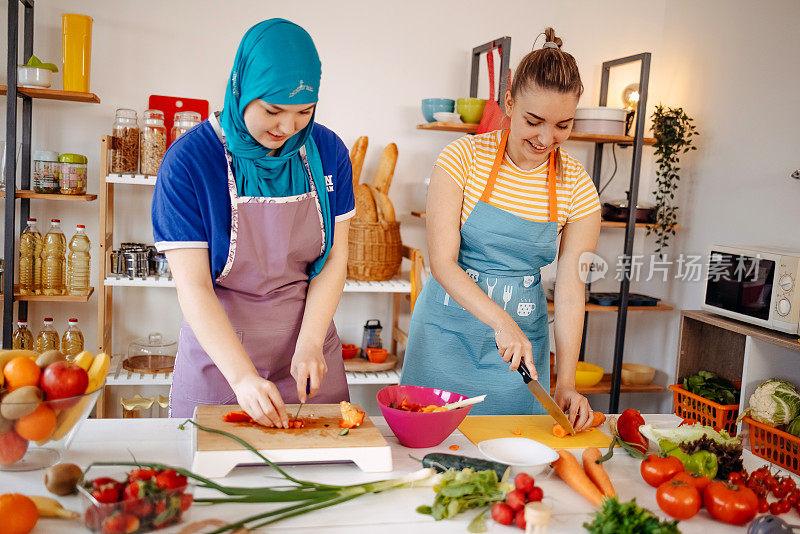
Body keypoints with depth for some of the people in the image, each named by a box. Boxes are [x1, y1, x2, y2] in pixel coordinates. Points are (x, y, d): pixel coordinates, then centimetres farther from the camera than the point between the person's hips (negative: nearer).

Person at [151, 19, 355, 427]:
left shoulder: (327, 152, -5)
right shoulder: (189, 160, -15)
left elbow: (334, 258, -2)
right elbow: (192, 287, -18)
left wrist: (309, 344, -14)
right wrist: (243, 377, -27)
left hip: (308, 337, 3)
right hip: (218, 344, -2)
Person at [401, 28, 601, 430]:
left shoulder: (577, 187, -5)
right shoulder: (464, 157, -11)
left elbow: (570, 292, -6)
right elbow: (442, 262, -15)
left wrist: (566, 384, -14)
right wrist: (502, 322, -27)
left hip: (522, 337, 2)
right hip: (449, 330, -1)